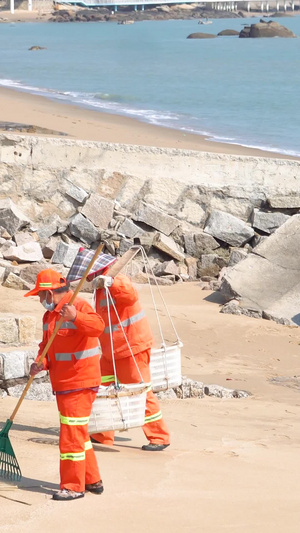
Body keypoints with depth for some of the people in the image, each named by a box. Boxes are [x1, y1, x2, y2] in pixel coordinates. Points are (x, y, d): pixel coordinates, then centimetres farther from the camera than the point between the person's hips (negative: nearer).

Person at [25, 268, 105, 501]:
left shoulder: (79, 306, -15)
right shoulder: (49, 315, 13)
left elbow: (98, 327, -33)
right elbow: (46, 346, 16)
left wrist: (76, 317, -49)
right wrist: (41, 363, -4)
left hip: (80, 383, -10)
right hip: (63, 384, 10)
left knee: (71, 433, -7)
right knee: (78, 433, 17)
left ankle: (73, 486, 1)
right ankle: (92, 480, 28)